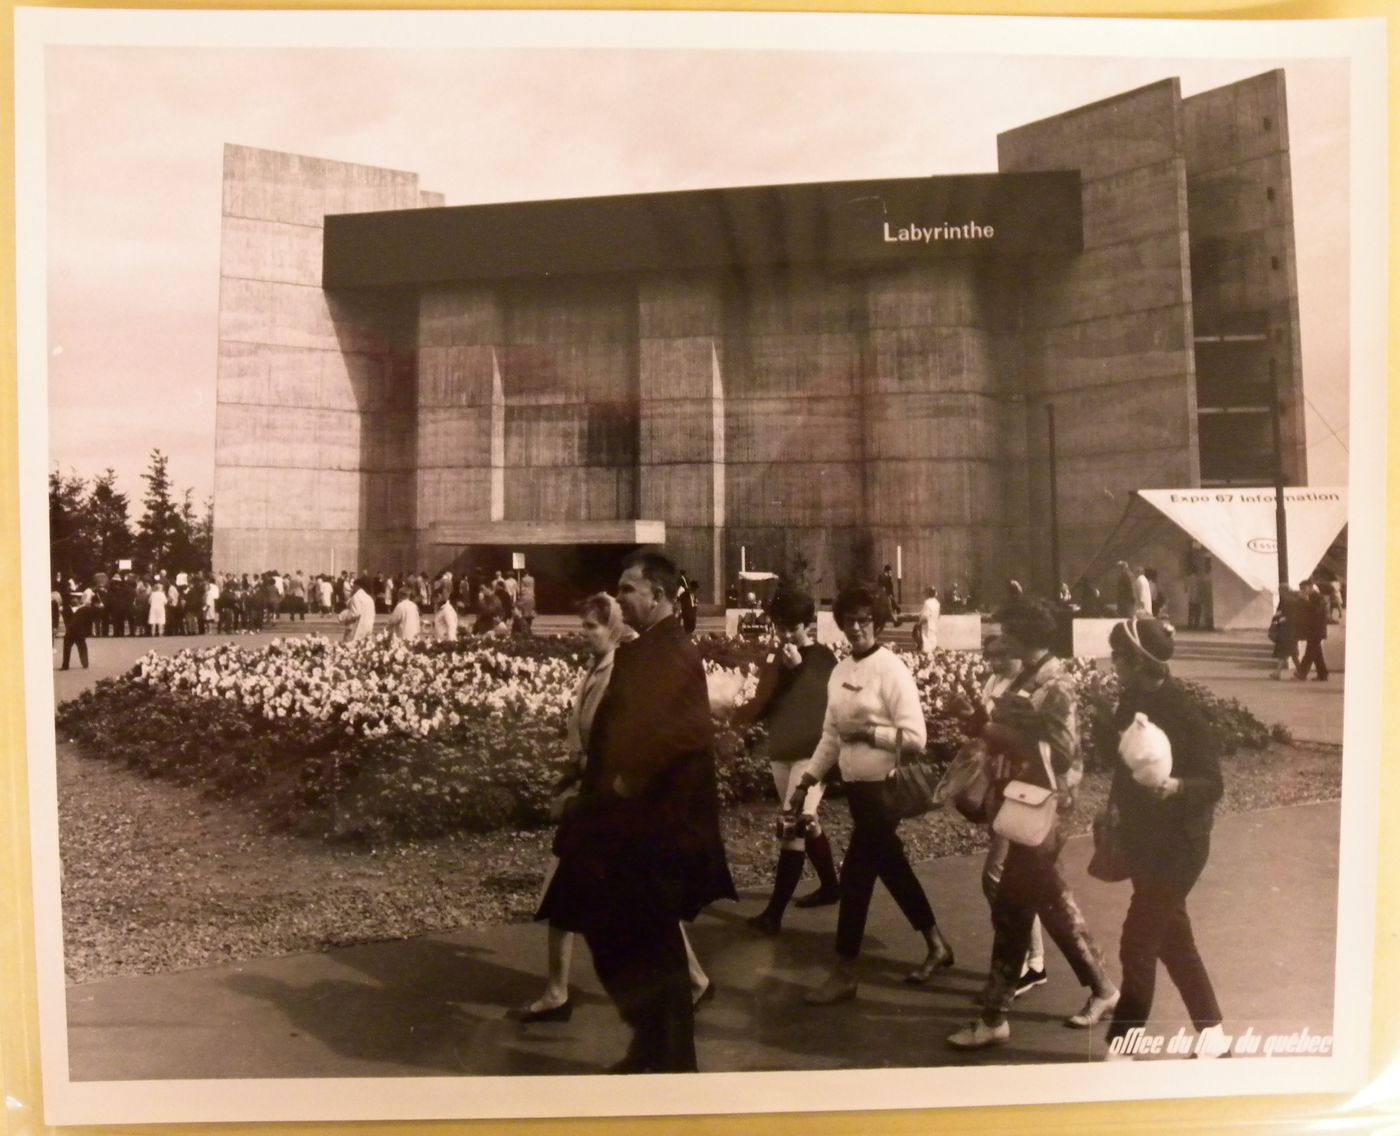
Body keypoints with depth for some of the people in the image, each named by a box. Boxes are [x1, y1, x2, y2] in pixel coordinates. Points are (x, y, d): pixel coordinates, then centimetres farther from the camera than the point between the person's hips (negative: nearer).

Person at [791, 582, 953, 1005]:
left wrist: (868, 731, -24)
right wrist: (808, 777, 10)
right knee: (891, 869, 18)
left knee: (855, 874, -4)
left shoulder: (891, 670, -14)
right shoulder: (840, 672, 8)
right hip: (855, 785, 8)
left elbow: (915, 738, -18)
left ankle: (844, 972, 7)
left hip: (883, 787, -8)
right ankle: (936, 945, 36)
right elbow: (831, 735, 15)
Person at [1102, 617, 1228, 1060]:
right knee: (1173, 939, 18)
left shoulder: (1181, 710, -21)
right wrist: (1115, 812, 15)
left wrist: (1177, 787, -38)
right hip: (1145, 839, 8)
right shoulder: (1134, 701, 2)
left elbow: (1213, 783, -19)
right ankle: (1212, 1034, 34)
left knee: (1137, 945, -2)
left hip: (1177, 845, -8)